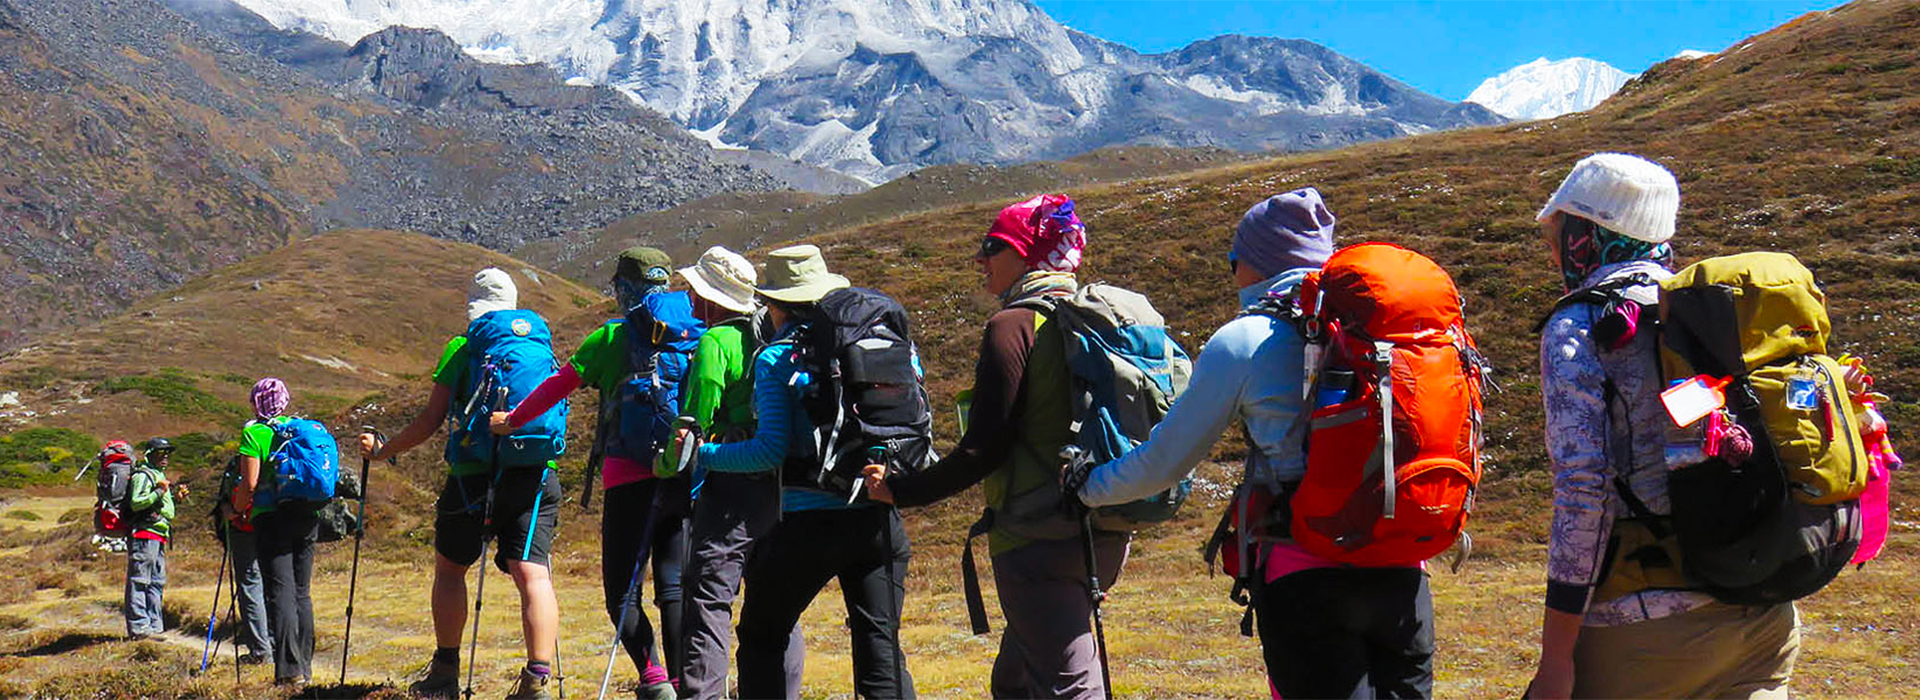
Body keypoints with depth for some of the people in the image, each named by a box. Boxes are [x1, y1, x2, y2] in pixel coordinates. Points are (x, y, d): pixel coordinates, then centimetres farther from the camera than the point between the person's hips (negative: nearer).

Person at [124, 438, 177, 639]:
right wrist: (158, 492, -25)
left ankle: (154, 625, 16)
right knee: (139, 581, -10)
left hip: (159, 536, 10)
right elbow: (136, 503, -19)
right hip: (144, 534, -10)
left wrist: (177, 496, 19)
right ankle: (138, 626, -12)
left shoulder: (159, 475, 24)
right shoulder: (142, 475, -6)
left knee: (157, 583, 12)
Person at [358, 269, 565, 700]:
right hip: (536, 475, 2)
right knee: (531, 572, -5)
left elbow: (431, 420, 2)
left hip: (474, 474, -2)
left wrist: (382, 452, 15)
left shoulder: (461, 349, 4)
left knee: (449, 566, 17)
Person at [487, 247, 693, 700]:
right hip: (681, 476, 4)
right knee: (673, 587, 9)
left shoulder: (612, 339, 0)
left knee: (621, 590, 3)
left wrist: (511, 421, 21)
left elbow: (557, 387, 8)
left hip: (631, 476, -4)